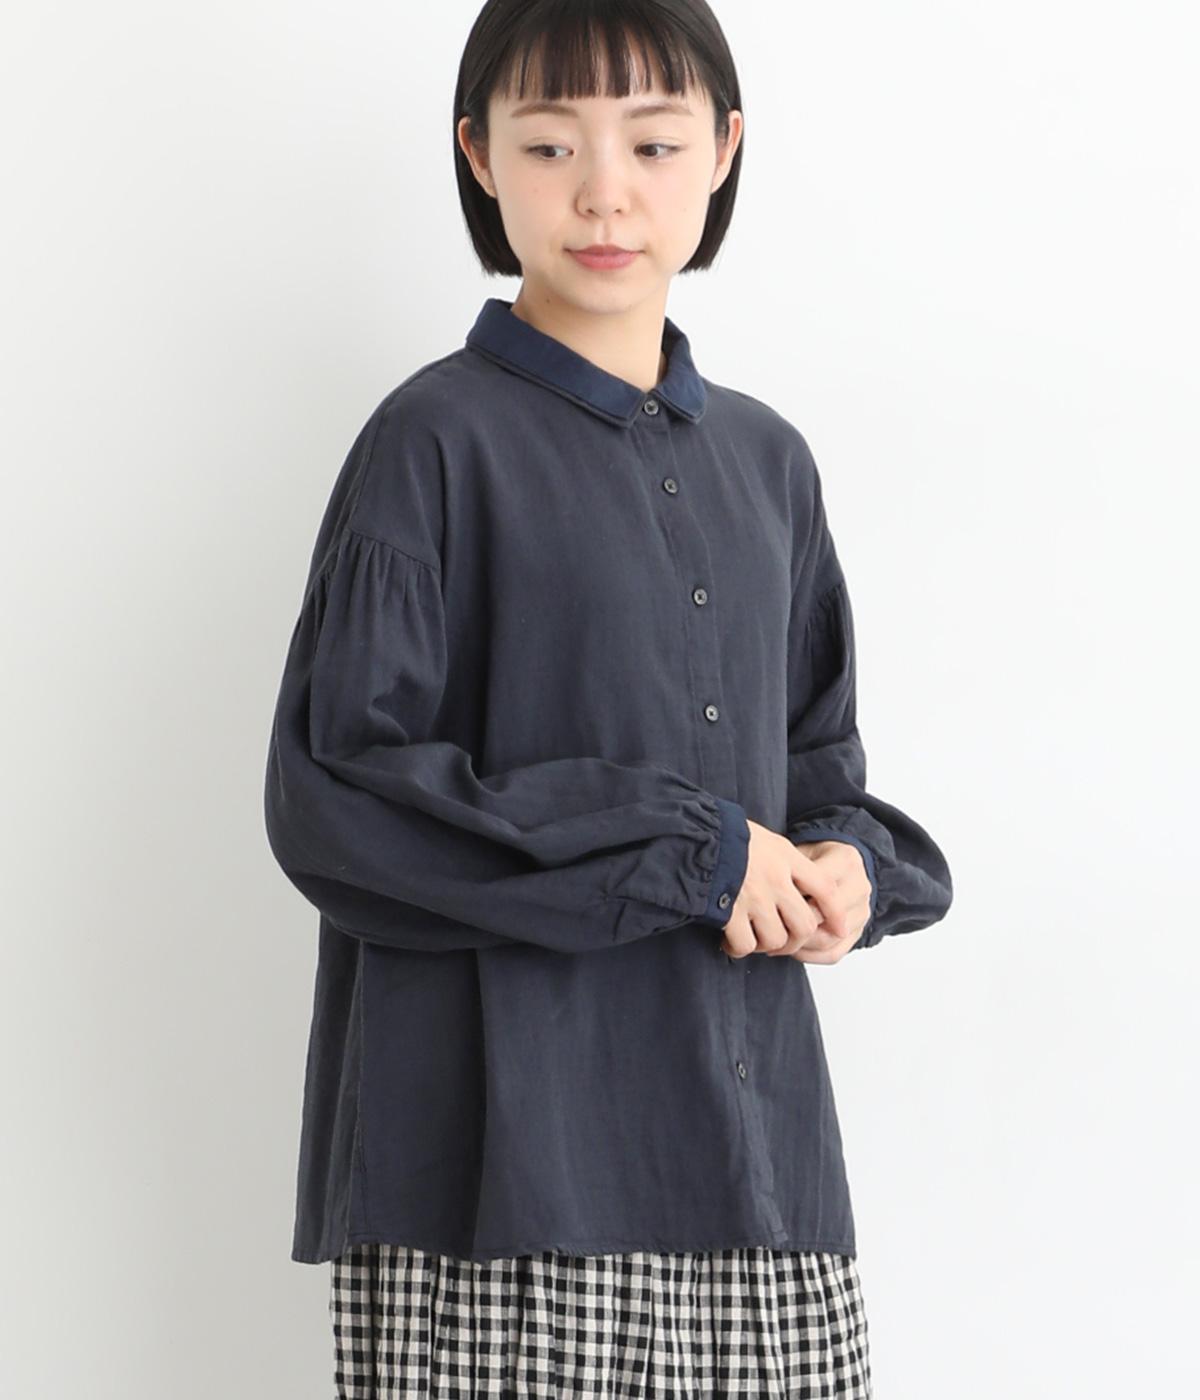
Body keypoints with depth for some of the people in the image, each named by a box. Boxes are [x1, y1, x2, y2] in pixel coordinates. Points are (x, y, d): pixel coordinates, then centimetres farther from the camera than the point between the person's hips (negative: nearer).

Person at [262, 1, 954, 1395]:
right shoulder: (438, 441, -4)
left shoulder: (767, 460, 14)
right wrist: (683, 851, -12)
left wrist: (848, 864, -2)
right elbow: (332, 796, -11)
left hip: (755, 1138, 5)